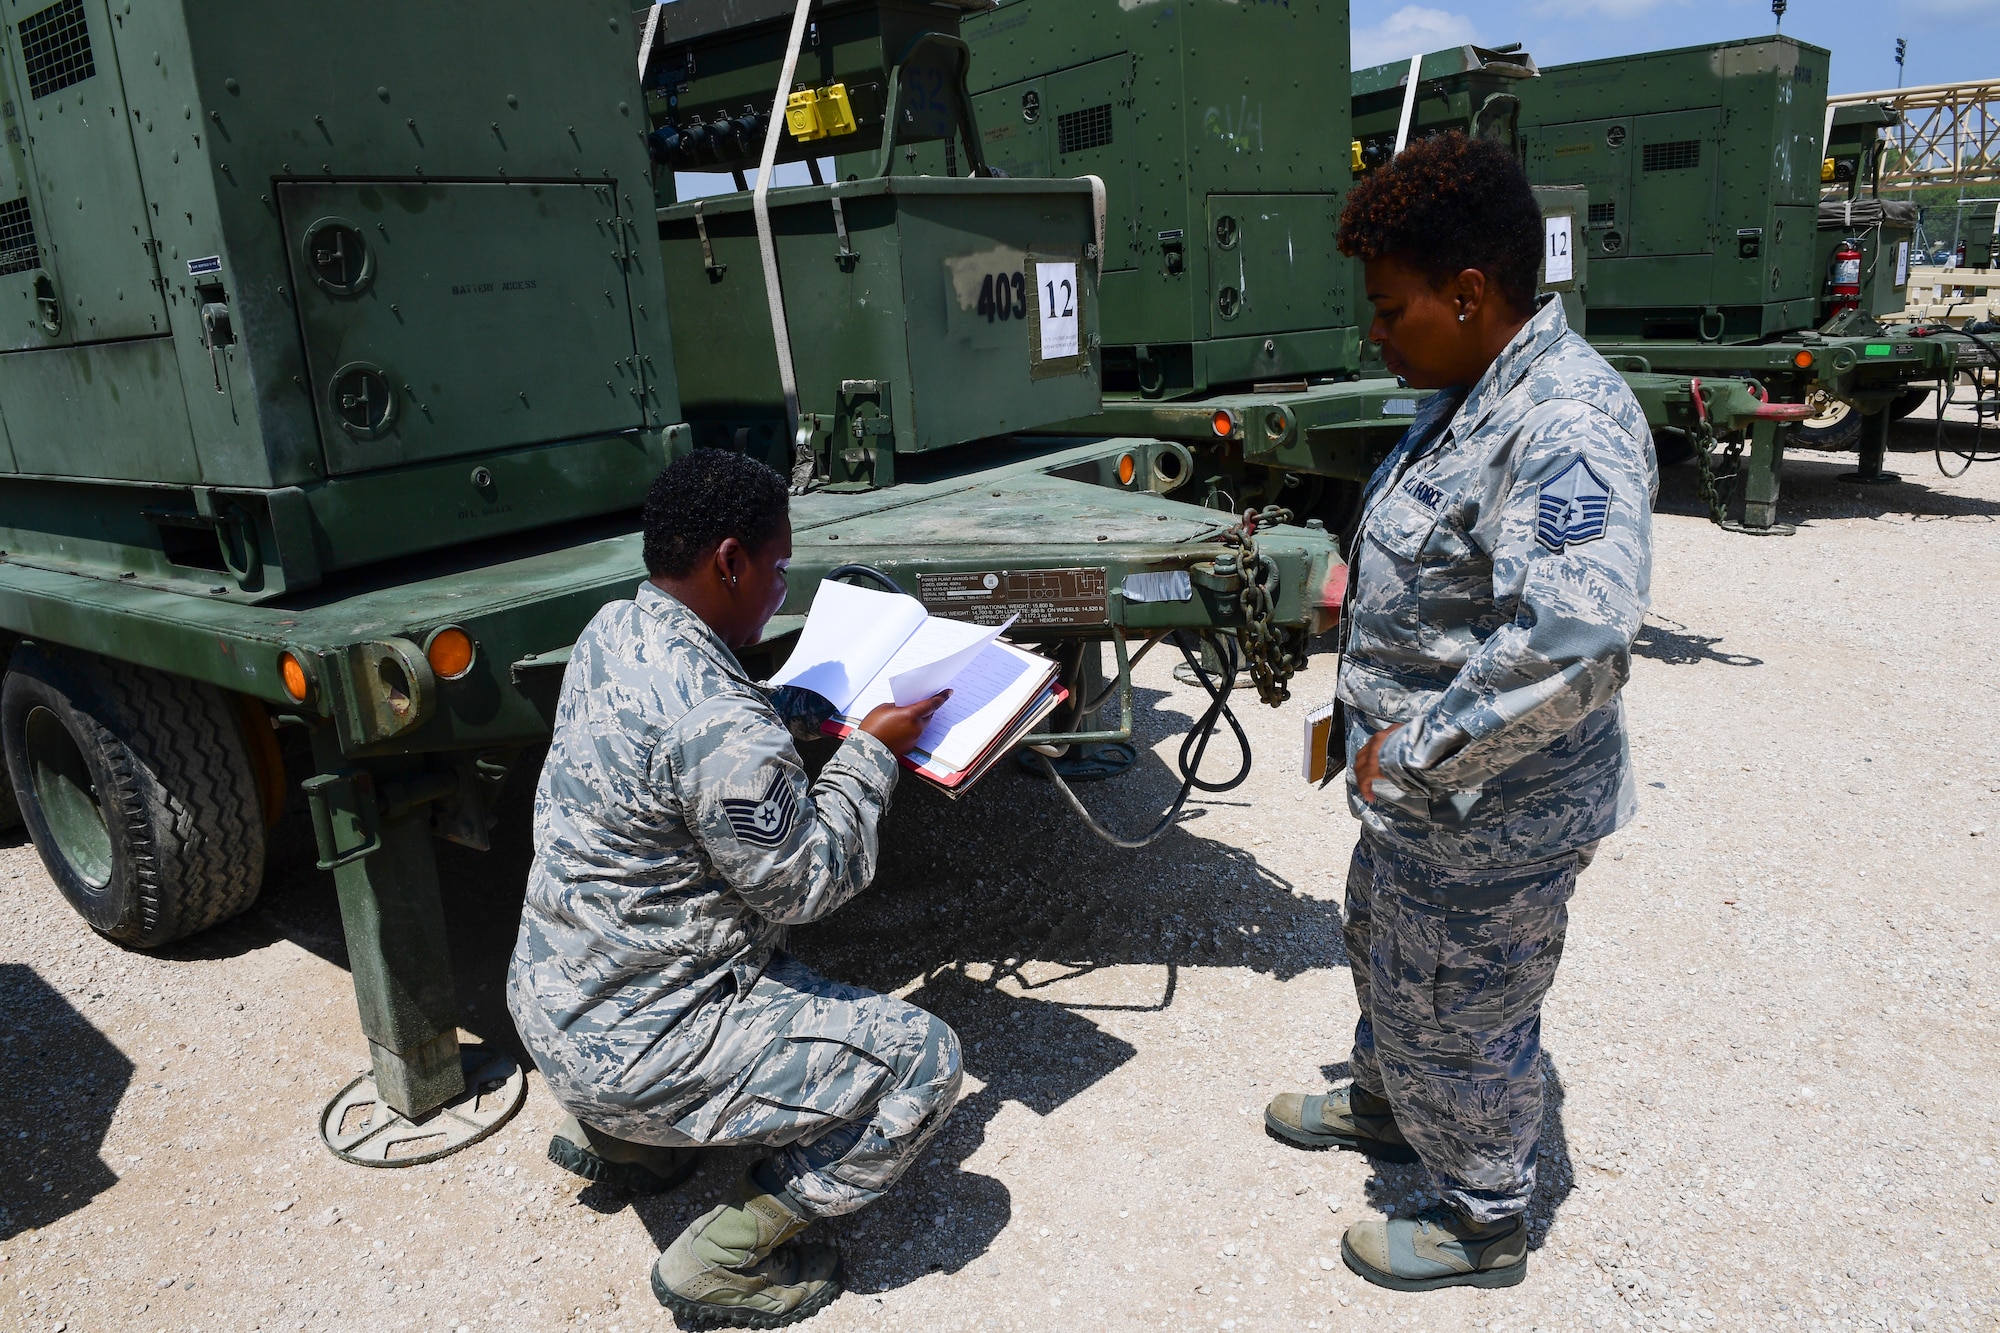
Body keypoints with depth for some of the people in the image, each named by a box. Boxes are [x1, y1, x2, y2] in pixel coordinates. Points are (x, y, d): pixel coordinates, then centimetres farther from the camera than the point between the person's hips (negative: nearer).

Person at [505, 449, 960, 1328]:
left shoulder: (610, 632, -2)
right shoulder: (719, 729, -31)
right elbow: (805, 885, -18)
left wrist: (825, 709, 7)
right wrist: (871, 756, -7)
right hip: (627, 1051, -9)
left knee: (789, 982, 32)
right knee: (924, 1059, -5)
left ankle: (615, 1141, 27)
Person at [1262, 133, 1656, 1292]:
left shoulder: (1568, 426, -28)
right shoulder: (1478, 393, 6)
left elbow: (1573, 643, -39)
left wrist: (1413, 755, -31)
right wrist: (1362, 590, 14)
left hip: (1487, 821, -10)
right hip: (1417, 799, 10)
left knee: (1456, 1022, 11)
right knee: (1385, 952, 29)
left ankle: (1484, 1223, 37)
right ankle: (1384, 1107, 56)